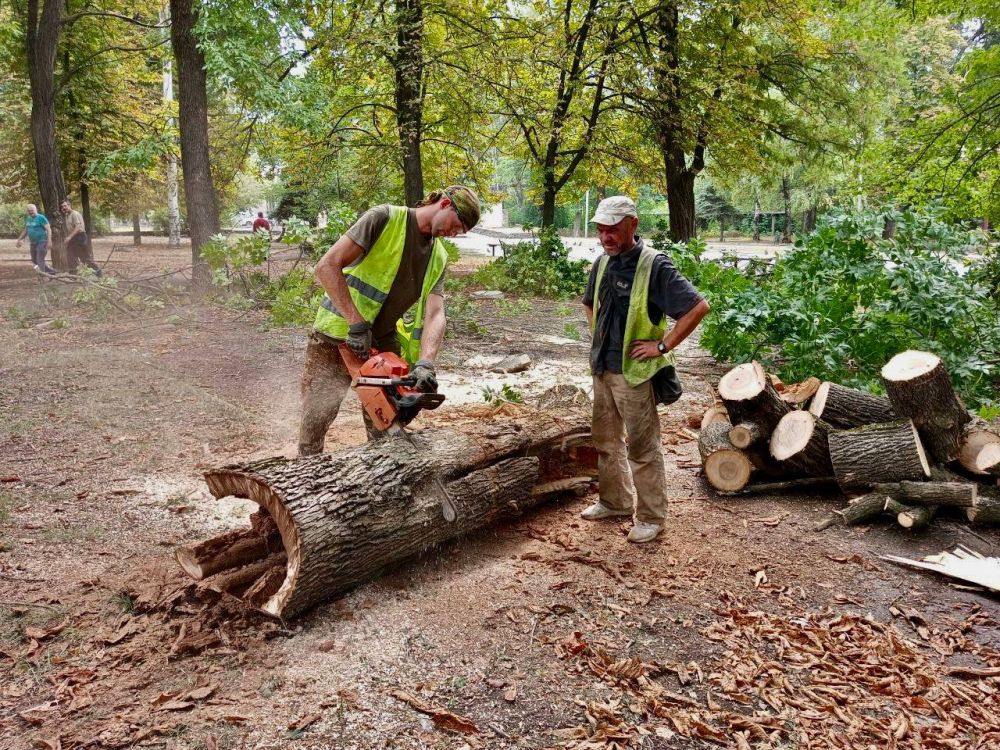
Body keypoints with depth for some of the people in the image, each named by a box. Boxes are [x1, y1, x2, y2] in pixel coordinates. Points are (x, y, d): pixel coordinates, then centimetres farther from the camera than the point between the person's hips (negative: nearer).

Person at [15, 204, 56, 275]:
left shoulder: (41, 218, -11)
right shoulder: (27, 219, 12)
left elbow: (48, 229, -16)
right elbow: (26, 231, 24)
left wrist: (49, 241, -26)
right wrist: (19, 240, 24)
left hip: (42, 242, -8)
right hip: (33, 243, 9)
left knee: (40, 260, -12)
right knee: (35, 261, 13)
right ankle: (51, 270, 24)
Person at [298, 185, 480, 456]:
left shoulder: (438, 258, 4)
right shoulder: (384, 218, -13)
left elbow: (434, 314, -8)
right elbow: (327, 266, -20)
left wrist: (425, 362, -26)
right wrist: (357, 323, -26)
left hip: (384, 343, 6)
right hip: (336, 339, -5)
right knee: (314, 422, -4)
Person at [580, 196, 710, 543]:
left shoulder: (654, 265, -16)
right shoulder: (602, 263, 6)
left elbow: (699, 306, -21)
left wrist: (663, 346, -18)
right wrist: (598, 335, 11)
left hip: (634, 372, -7)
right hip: (603, 369, 8)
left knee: (643, 448, 2)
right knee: (605, 440, 18)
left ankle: (651, 517, 16)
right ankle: (615, 501, 35)